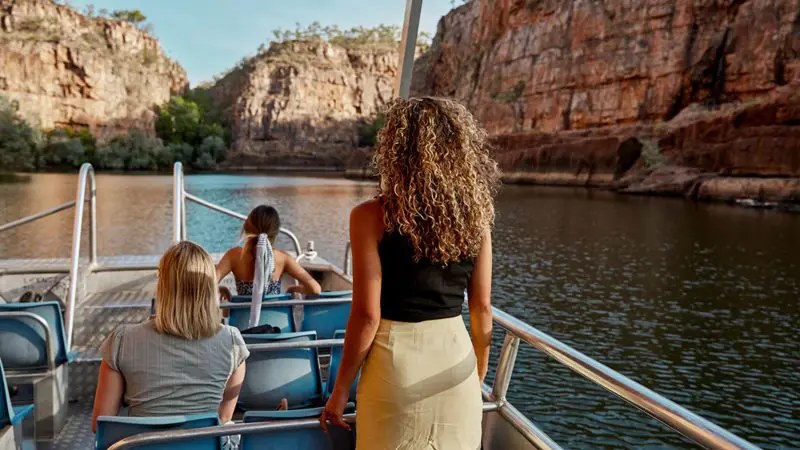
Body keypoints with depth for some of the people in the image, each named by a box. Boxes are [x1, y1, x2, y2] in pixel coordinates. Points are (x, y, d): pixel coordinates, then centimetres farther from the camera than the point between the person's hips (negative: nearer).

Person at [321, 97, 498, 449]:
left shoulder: (372, 217, -13)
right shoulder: (475, 215, -3)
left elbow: (367, 315, -14)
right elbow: (481, 308, 2)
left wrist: (340, 390, -3)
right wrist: (479, 376, 16)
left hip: (396, 362, -3)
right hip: (456, 359, 4)